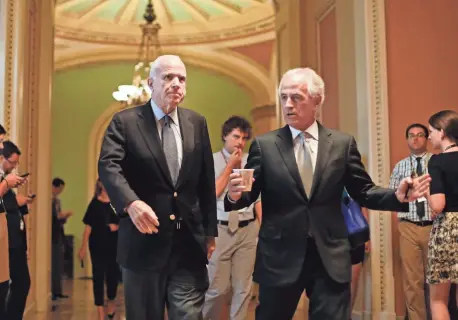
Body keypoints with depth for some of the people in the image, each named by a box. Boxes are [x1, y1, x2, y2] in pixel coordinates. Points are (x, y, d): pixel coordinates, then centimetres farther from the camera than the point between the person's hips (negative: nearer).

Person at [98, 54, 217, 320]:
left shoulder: (197, 123, 9)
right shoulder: (125, 121, -2)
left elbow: (206, 181, 10)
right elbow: (108, 166, -17)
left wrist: (210, 231, 10)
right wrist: (131, 203, -36)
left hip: (189, 242, 2)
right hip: (145, 241, -2)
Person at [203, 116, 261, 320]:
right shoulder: (212, 161, -1)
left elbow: (258, 197, 7)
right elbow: (213, 193, -10)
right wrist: (230, 166, -10)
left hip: (248, 230, 3)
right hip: (221, 229, -2)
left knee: (243, 286, 9)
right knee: (218, 287, 3)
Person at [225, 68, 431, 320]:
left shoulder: (343, 144, 3)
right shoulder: (264, 145, 1)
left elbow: (363, 192, 7)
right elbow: (250, 194, 2)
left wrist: (398, 196, -10)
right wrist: (235, 195, -20)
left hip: (330, 258, 0)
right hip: (279, 257, 0)